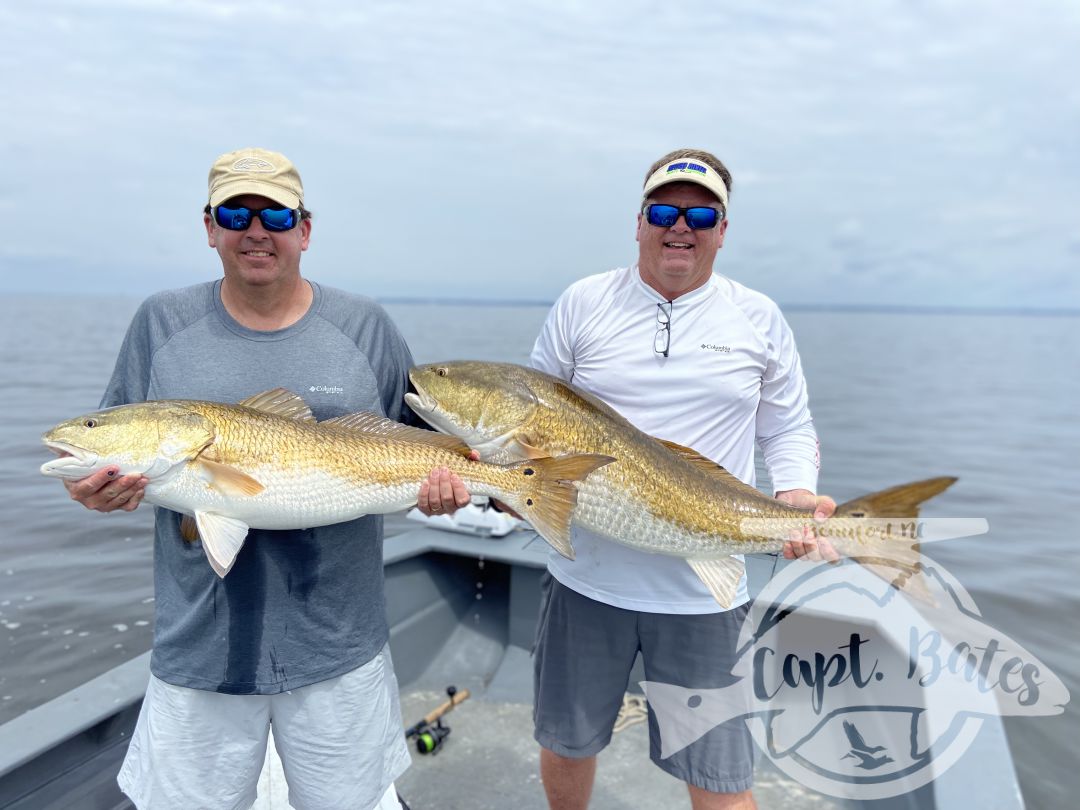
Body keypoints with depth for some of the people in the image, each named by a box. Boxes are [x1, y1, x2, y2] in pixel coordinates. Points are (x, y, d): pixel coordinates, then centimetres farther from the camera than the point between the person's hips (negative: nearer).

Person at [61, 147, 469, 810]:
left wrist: (439, 478, -14)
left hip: (339, 646, 0)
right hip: (199, 646, 1)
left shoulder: (366, 326, 1)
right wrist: (99, 488, -14)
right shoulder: (162, 323, 2)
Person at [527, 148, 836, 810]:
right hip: (587, 577, 1)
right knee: (566, 743, 20)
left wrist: (798, 501, -9)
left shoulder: (759, 318, 4)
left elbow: (789, 430, 9)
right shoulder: (581, 304, 2)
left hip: (706, 590, 0)